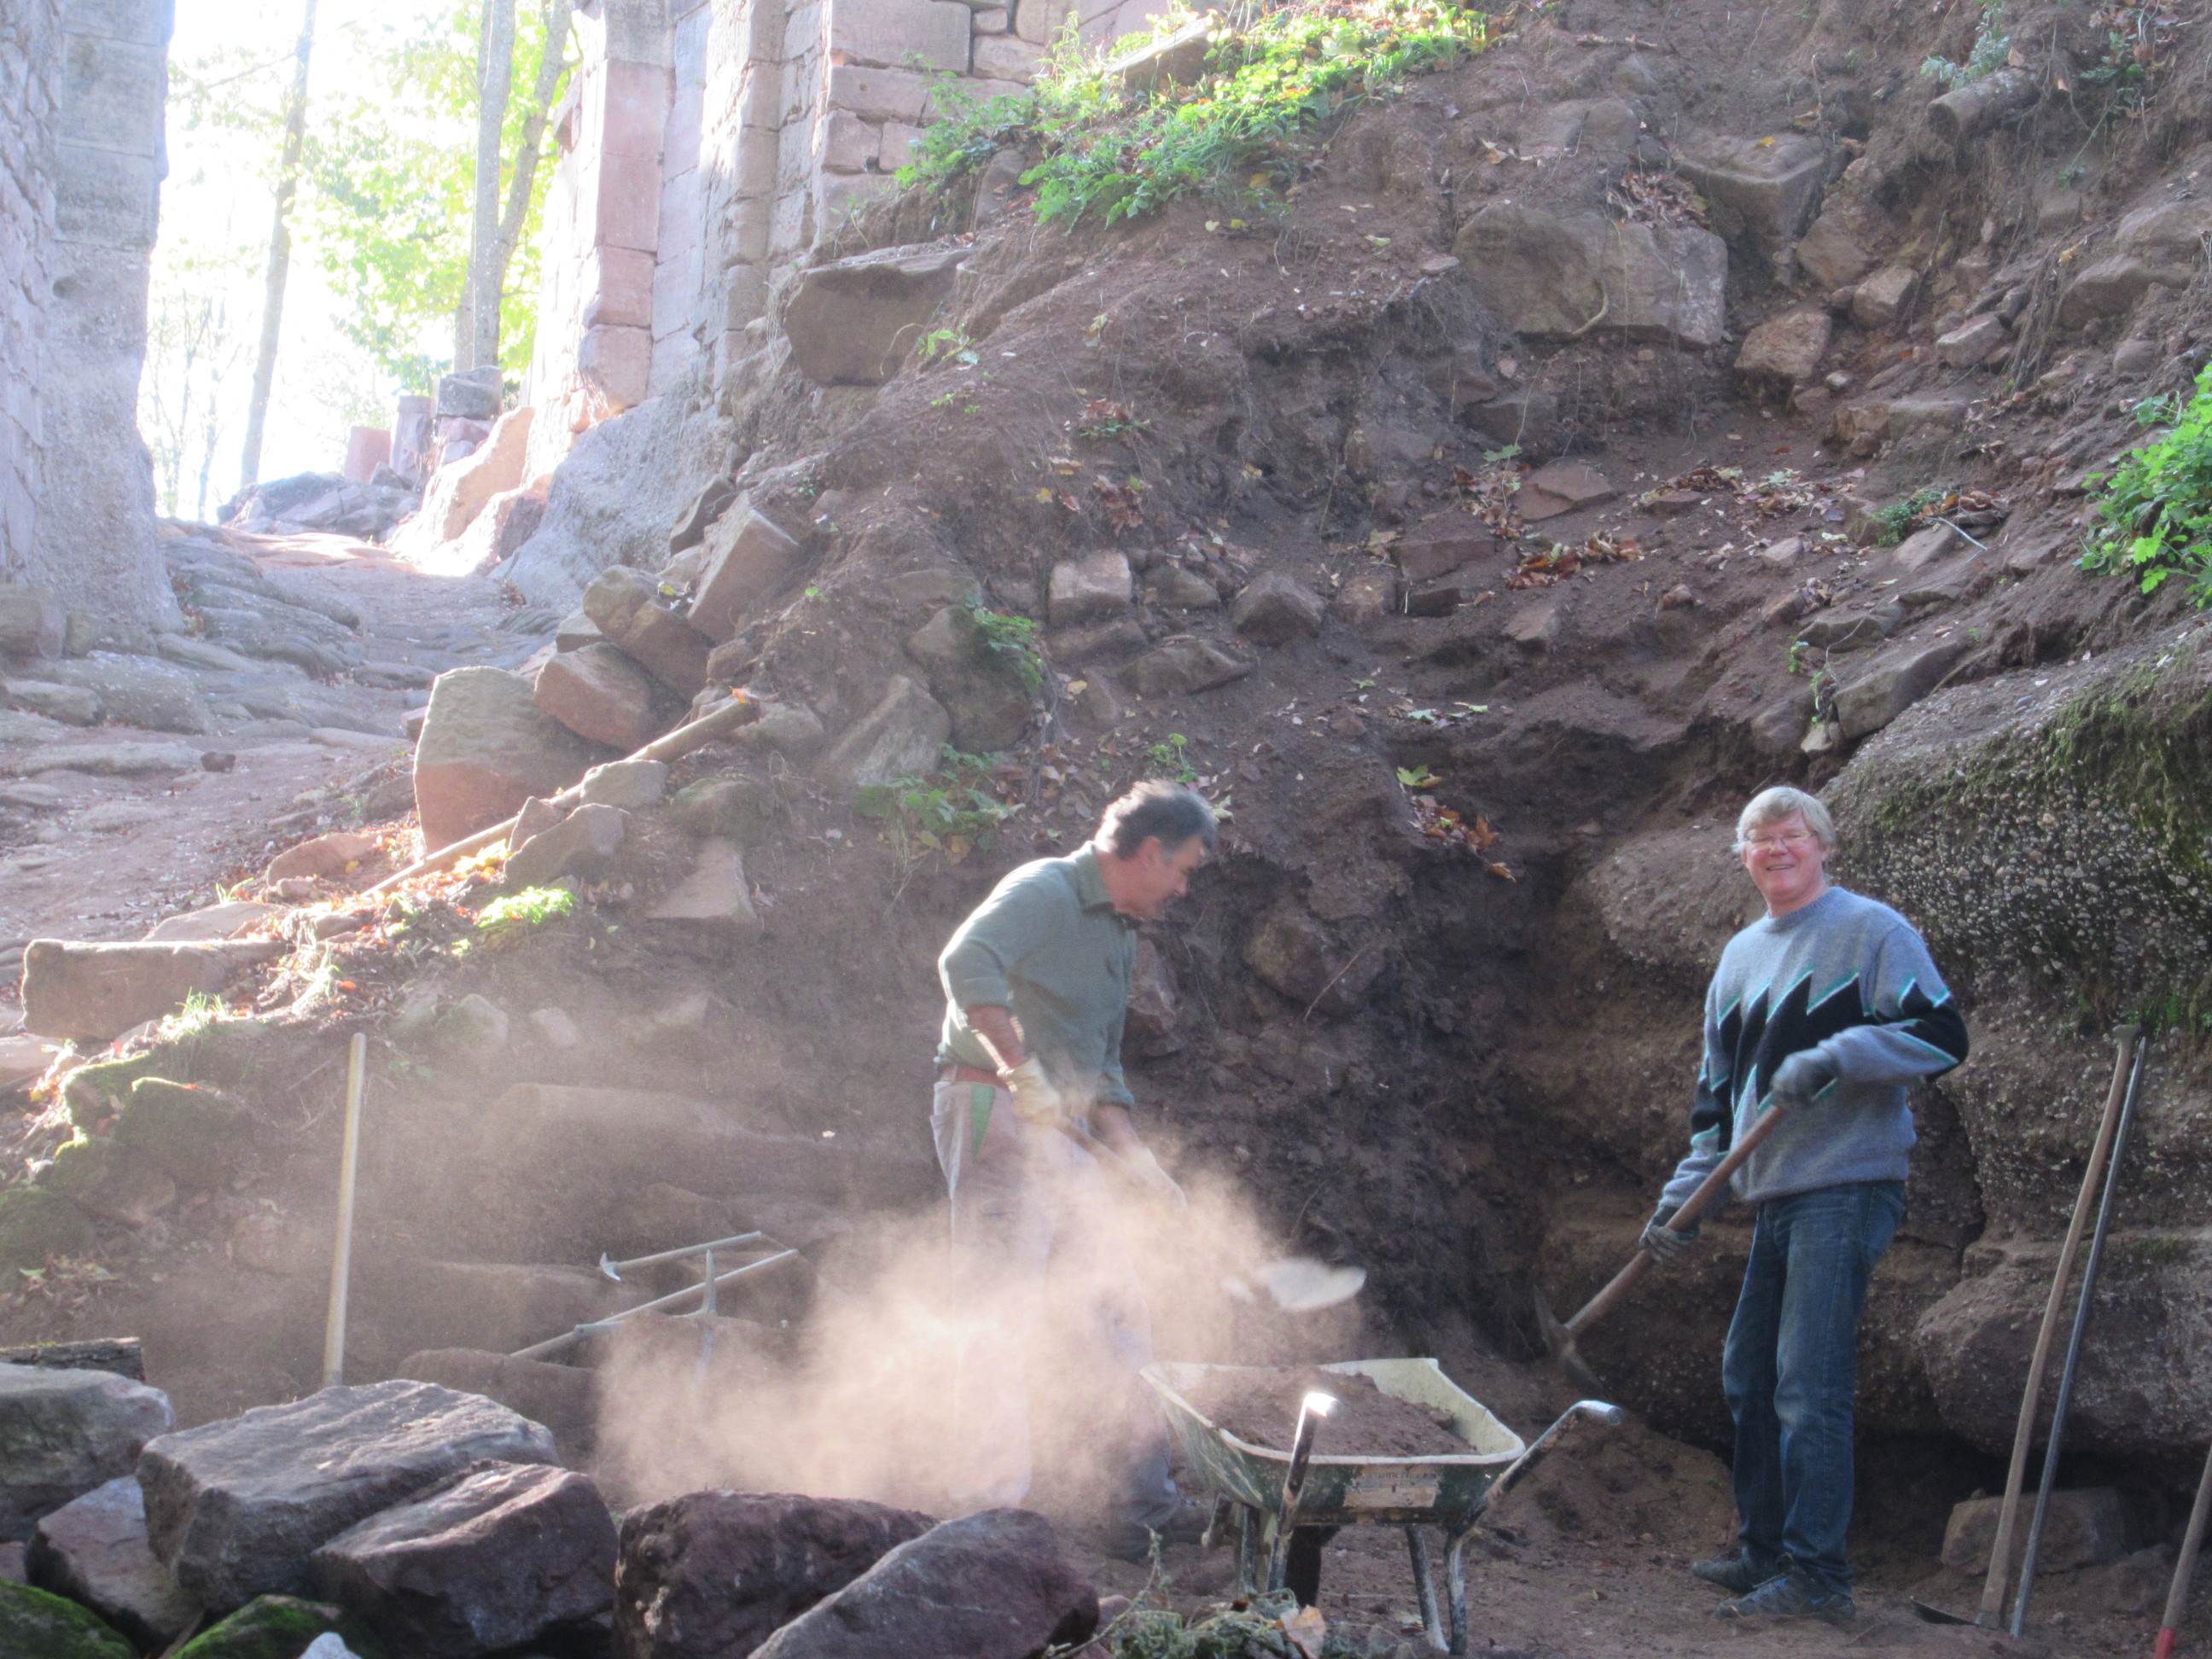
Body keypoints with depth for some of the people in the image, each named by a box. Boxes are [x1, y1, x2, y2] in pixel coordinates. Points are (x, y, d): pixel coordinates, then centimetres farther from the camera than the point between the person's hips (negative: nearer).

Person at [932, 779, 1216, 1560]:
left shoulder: (1120, 935, 20)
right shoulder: (1043, 892, -10)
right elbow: (967, 962, -30)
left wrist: (1139, 1161, 16)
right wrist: (1022, 1069, -30)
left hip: (1065, 1136, 9)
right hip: (995, 1114, -9)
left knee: (1116, 1317, 10)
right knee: (1009, 1313, -10)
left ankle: (1146, 1501, 17)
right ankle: (989, 1512, -3)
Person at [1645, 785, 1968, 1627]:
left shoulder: (1872, 929, -4)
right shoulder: (1741, 955, 19)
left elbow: (1942, 1036, -11)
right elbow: (1718, 1090, 23)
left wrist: (1835, 1056, -21)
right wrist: (1683, 1195, 17)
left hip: (1844, 1190, -8)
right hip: (1773, 1198, 8)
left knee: (1809, 1389, -12)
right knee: (1749, 1379, 13)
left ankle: (1817, 1575, -7)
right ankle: (1764, 1551, 25)